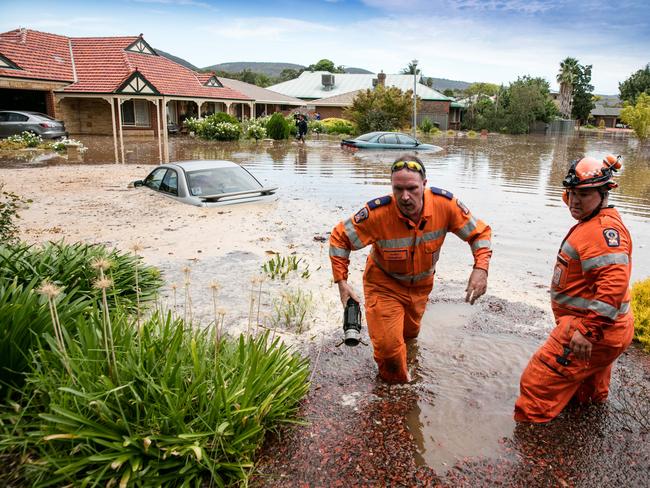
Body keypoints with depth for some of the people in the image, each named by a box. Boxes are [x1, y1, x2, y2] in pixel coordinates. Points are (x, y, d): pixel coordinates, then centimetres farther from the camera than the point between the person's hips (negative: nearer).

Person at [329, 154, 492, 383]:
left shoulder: (445, 204, -28)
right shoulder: (378, 213, -35)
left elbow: (479, 232, -13)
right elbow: (339, 238, -20)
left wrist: (481, 269, -28)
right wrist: (341, 281, -22)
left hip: (422, 285, 4)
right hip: (385, 283, -3)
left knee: (410, 332, 26)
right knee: (388, 344, -9)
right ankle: (395, 382, 27)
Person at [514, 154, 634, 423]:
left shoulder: (605, 229, -22)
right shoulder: (592, 224, 13)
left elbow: (614, 283, -33)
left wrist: (588, 330, -35)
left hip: (594, 331, -11)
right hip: (603, 329, 11)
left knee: (539, 382, -7)